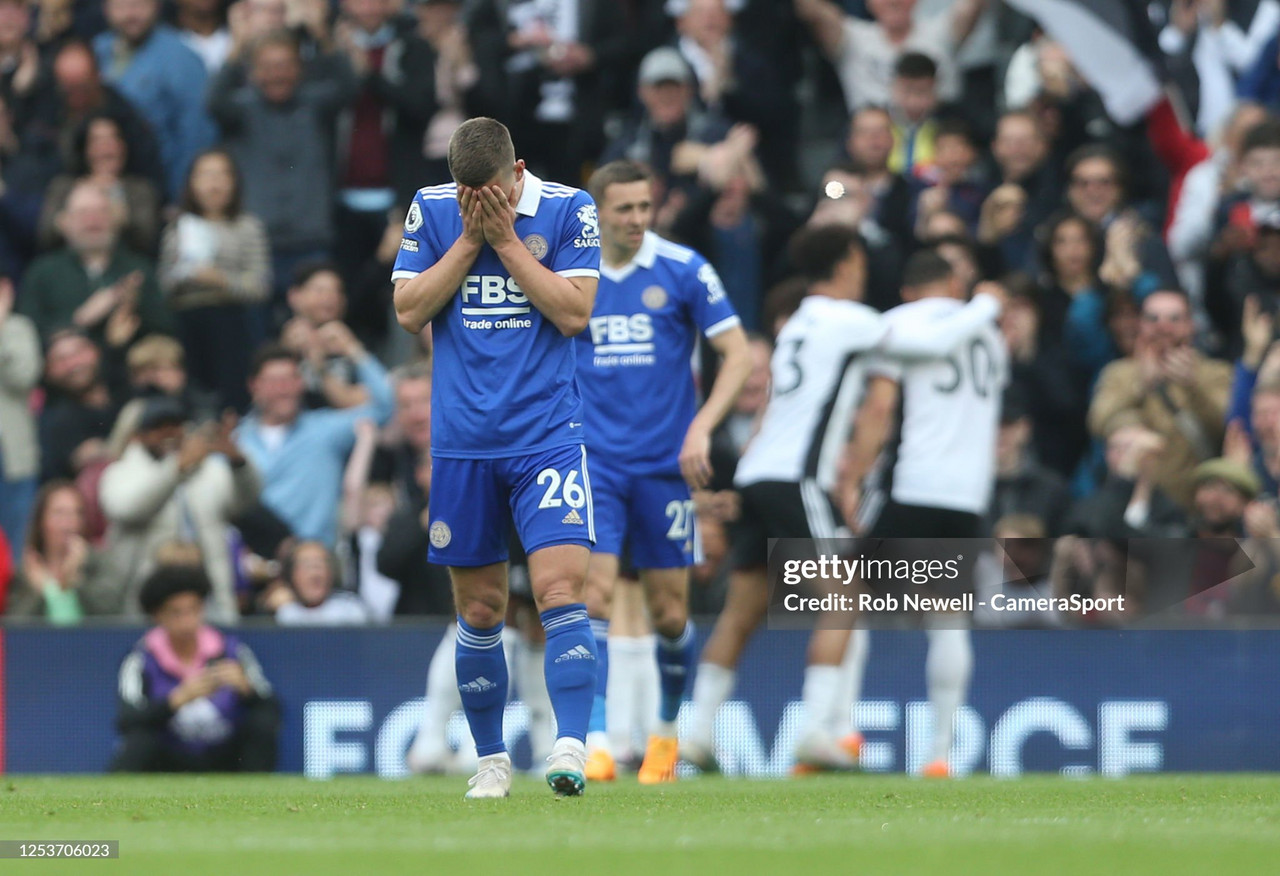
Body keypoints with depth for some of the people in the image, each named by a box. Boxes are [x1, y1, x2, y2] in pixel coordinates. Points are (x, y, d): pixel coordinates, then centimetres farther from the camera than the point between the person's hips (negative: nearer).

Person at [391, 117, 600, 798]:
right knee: (479, 609, 7)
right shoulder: (430, 210, 3)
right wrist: (469, 240, -10)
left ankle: (571, 750, -24)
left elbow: (574, 312, -10)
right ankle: (491, 761, 19)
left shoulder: (569, 210, -3)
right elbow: (408, 312, -2)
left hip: (547, 432, -2)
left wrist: (505, 239, -12)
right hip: (461, 442, 2)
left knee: (559, 588, -17)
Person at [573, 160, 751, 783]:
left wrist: (702, 427, -14)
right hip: (594, 461, 1)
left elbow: (737, 353, -2)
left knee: (669, 613, 4)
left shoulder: (683, 271, -3)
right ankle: (595, 743, -16)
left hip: (665, 465, 0)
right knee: (592, 594, -15)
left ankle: (667, 728, 28)